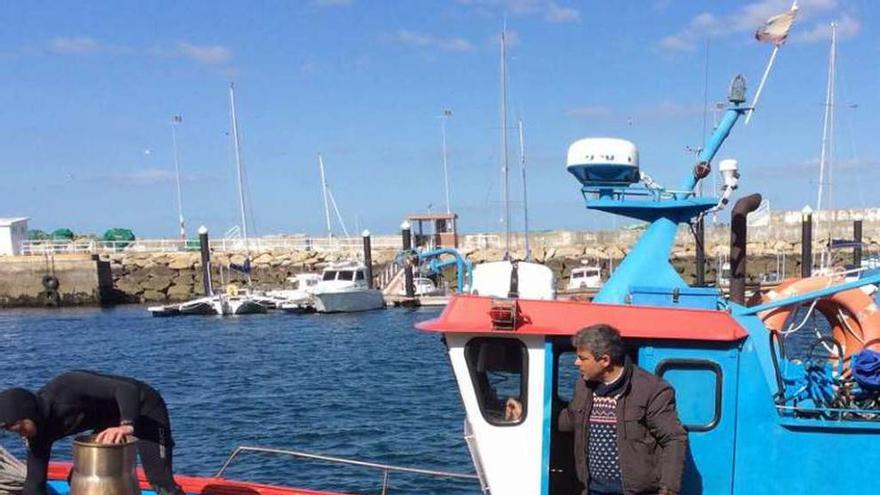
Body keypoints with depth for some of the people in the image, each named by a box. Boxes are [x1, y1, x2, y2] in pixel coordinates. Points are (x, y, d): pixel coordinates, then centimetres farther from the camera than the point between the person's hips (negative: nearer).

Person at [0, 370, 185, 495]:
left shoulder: (65, 388, -33)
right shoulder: (40, 430, -9)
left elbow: (127, 389, -40)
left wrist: (127, 425, -57)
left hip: (144, 408, -8)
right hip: (111, 417, 8)